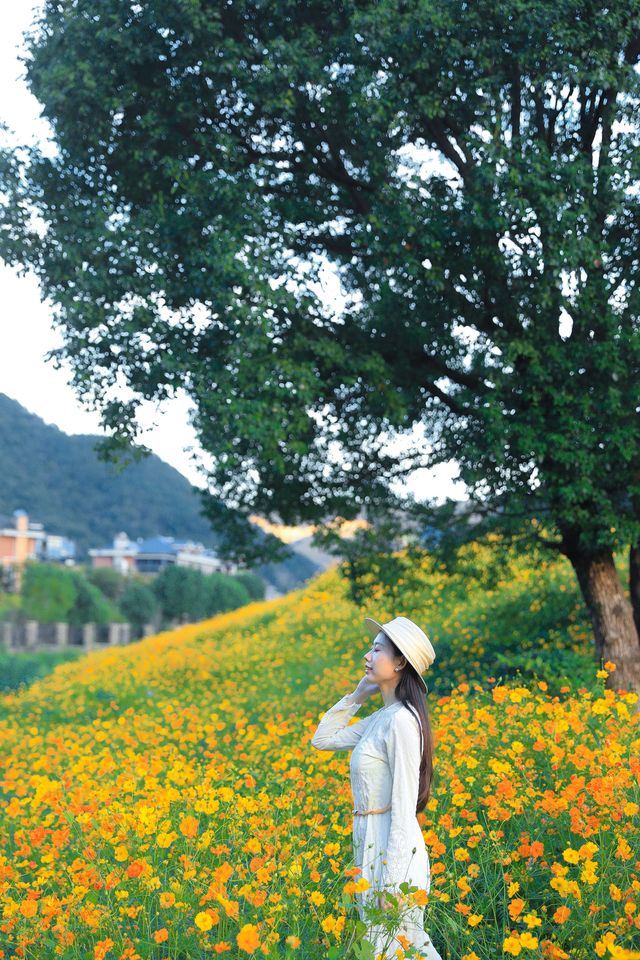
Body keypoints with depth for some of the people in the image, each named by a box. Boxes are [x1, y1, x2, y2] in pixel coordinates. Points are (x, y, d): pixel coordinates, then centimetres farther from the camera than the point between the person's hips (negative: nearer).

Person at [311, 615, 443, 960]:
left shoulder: (401, 721, -17)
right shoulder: (381, 719, 10)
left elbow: (404, 808, -19)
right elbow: (322, 739, 20)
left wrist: (391, 884, -19)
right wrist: (358, 694, 11)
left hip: (394, 855, -9)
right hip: (373, 849, 9)